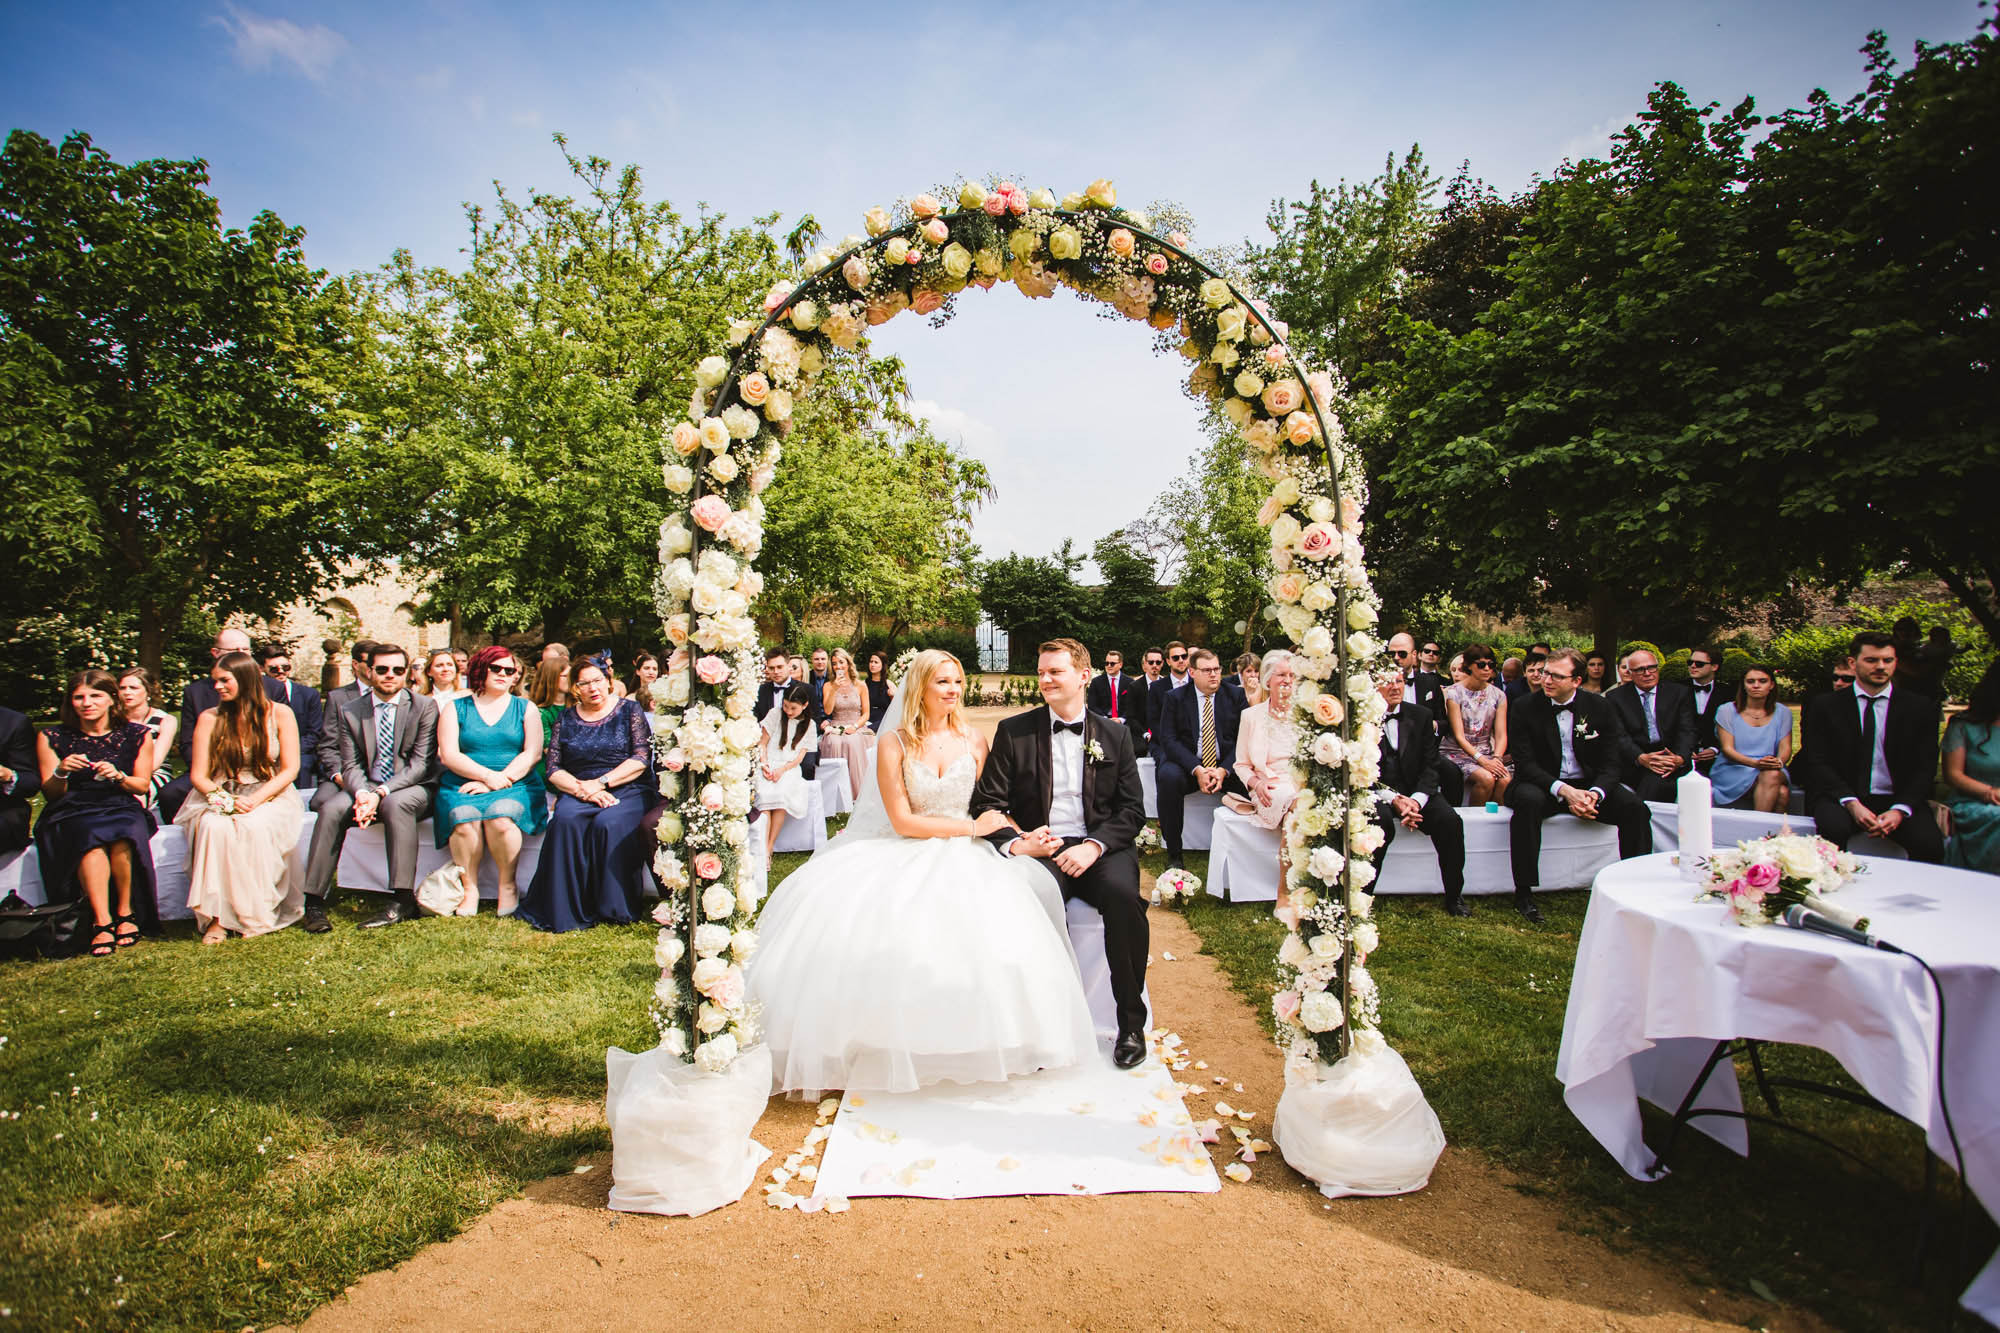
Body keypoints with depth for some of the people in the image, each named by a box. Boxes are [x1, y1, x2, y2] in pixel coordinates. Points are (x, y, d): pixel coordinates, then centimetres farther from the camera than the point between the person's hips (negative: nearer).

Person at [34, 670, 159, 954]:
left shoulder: (135, 735, 7)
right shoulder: (52, 738, 7)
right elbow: (50, 794, 8)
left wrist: (118, 776, -12)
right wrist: (61, 772, -14)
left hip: (121, 809, 0)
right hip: (71, 812, 0)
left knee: (122, 835, -35)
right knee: (90, 836, -35)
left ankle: (126, 912, -17)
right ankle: (102, 921, -31)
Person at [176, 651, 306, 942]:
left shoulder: (279, 714, 1)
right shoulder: (209, 719, 7)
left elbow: (290, 769, -2)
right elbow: (198, 775, 4)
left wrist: (256, 799, -18)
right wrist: (224, 799, -17)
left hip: (270, 796, -2)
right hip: (221, 798, 2)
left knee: (254, 825, -35)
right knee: (214, 826, -33)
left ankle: (256, 915, -23)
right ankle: (217, 917, -29)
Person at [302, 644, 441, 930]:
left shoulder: (424, 706, -3)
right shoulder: (350, 711, 7)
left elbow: (420, 764, -10)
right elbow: (351, 765, 2)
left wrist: (381, 793, -23)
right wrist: (362, 794, -21)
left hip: (413, 788, -3)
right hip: (367, 788, 4)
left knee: (396, 804, -35)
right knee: (331, 808, -25)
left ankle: (403, 900, -34)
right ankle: (314, 901, -19)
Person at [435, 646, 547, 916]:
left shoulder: (526, 708, 13)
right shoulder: (455, 708, 13)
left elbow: (532, 754, 2)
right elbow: (448, 755, 0)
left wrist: (499, 780, -13)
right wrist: (489, 775, -15)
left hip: (516, 786, -1)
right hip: (464, 786, 1)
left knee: (500, 817, -32)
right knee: (464, 819, -32)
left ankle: (508, 885, -14)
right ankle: (469, 886, -15)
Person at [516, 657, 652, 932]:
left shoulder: (629, 710, 7)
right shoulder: (565, 718, 14)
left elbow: (641, 760, -4)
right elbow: (554, 769, 7)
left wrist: (600, 782, -14)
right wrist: (581, 788, -12)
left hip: (627, 790, -2)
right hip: (578, 792, 3)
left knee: (608, 824, -33)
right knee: (565, 819, -30)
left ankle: (613, 909, -18)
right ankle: (567, 911, -24)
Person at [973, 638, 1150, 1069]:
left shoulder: (1115, 736, 12)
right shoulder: (1014, 731, 9)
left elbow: (1132, 808, 6)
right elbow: (987, 803, 5)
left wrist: (1094, 845, -13)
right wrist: (1015, 843, -15)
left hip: (1099, 850, 1)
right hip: (1038, 849, 0)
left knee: (1123, 894, -31)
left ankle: (1131, 1022, -11)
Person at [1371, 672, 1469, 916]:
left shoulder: (1422, 715, 6)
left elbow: (1430, 765, 3)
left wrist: (1416, 799, -14)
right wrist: (1393, 799, -19)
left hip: (1416, 792, 4)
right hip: (1377, 795, -3)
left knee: (1450, 821, -22)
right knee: (1381, 822, -34)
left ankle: (1454, 896, -5)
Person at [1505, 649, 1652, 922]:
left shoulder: (1599, 707, 1)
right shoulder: (1524, 708, -6)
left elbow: (1610, 762, -1)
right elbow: (1526, 764, -11)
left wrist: (1595, 793, -21)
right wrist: (1564, 791, -26)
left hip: (1589, 785, 3)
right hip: (1544, 786, -3)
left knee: (1634, 806, -23)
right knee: (1527, 799, -35)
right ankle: (1523, 892, -29)